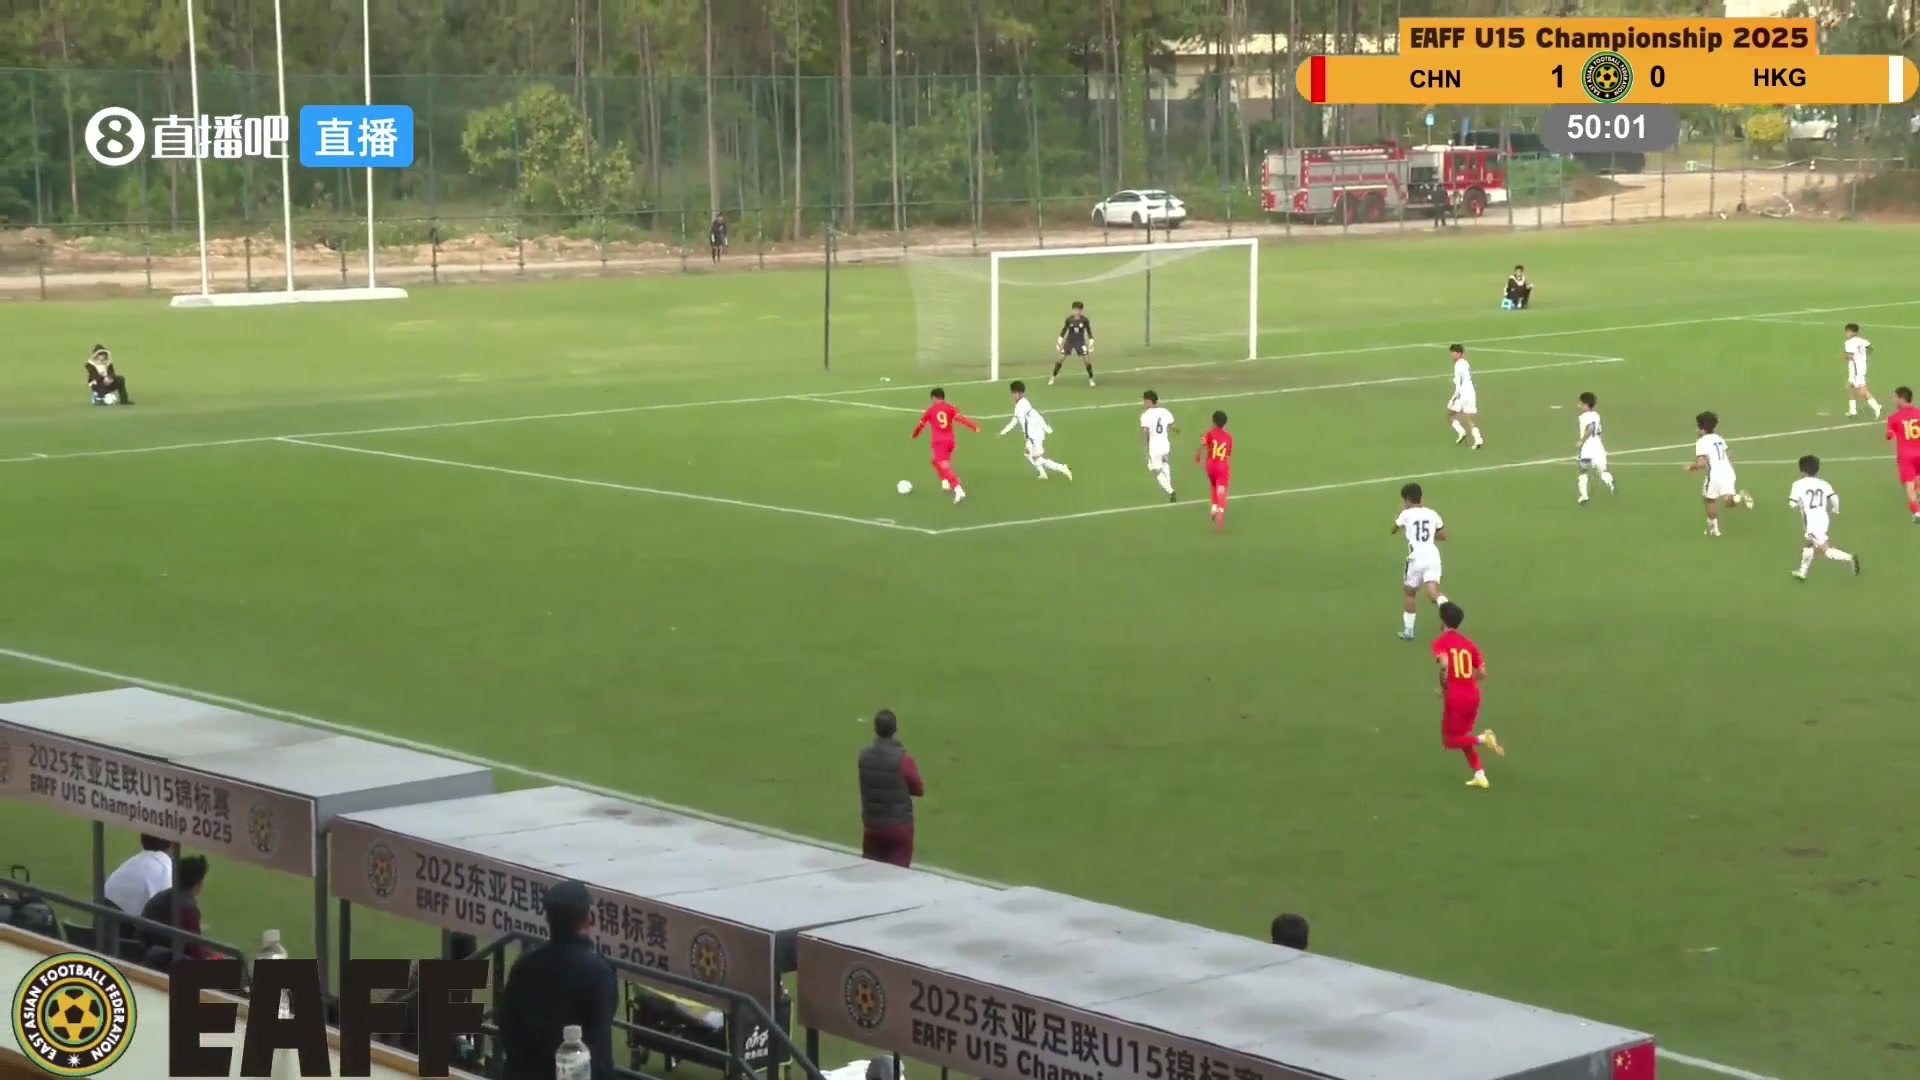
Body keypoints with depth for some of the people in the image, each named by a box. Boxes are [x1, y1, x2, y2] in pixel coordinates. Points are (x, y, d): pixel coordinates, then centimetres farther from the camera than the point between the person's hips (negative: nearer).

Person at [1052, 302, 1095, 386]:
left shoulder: (1085, 320, -10)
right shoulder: (1069, 319, -9)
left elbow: (1089, 331, 0)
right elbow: (1064, 330, 3)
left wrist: (1091, 341, -5)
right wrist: (1060, 340, -1)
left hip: (1080, 342, -1)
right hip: (1069, 341, 1)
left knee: (1086, 360, -8)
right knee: (1061, 358, -5)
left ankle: (1091, 379, 11)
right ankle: (1053, 377, 10)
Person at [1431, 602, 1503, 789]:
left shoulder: (1440, 642, -6)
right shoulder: (1468, 642, 9)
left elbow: (1444, 663, -27)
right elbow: (1482, 673, 5)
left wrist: (1444, 685, -11)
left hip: (1454, 698, -6)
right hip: (1472, 696, 6)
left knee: (1449, 740, 9)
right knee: (1462, 736, 23)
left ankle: (1482, 739, -15)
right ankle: (1480, 775, 16)